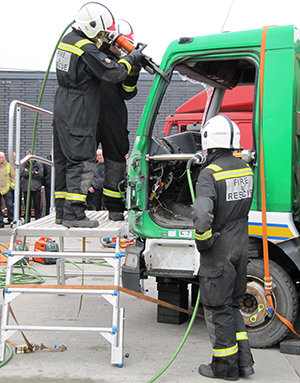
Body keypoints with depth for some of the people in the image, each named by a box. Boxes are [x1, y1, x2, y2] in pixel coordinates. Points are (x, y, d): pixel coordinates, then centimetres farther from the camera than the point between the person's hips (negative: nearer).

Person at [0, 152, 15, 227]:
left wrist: (12, 185, 3)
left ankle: (11, 220, 5)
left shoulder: (8, 166, 4)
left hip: (7, 189, -1)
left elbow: (13, 176, 10)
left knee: (10, 205, -5)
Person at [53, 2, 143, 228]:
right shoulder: (87, 50, -18)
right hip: (78, 115, -10)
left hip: (62, 111, 10)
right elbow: (114, 73, -17)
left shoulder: (68, 40, 12)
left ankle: (62, 211, 19)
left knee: (64, 161, 12)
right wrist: (130, 59, -3)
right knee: (82, 162, -7)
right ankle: (74, 214, -8)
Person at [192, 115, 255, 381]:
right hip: (241, 245, 7)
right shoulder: (245, 169, 5)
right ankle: (244, 361, 23)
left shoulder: (210, 173, -20)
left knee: (217, 308, 6)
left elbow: (202, 214, -30)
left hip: (219, 250, -7)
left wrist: (202, 242, -16)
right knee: (232, 305, 20)